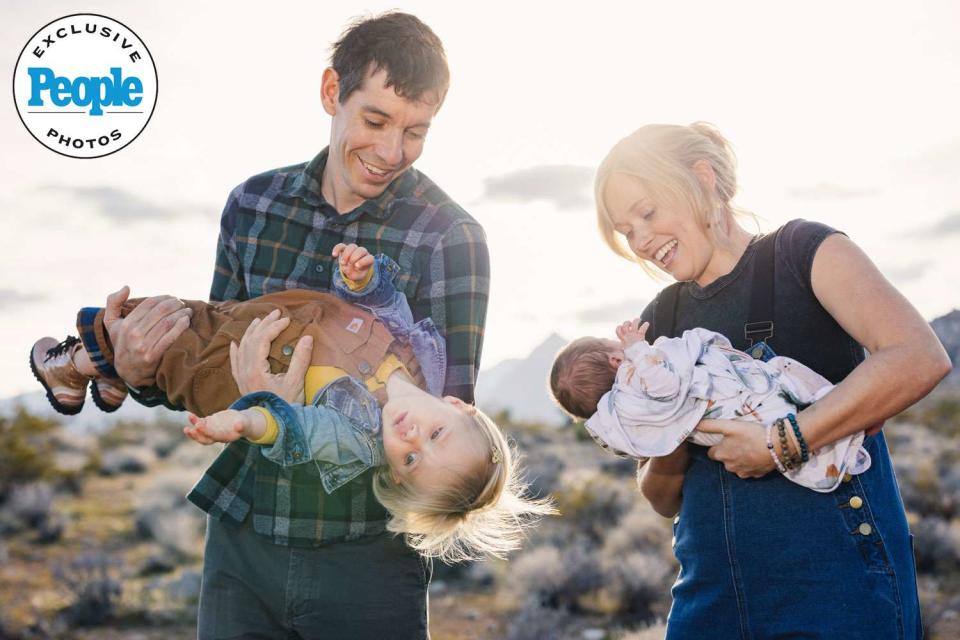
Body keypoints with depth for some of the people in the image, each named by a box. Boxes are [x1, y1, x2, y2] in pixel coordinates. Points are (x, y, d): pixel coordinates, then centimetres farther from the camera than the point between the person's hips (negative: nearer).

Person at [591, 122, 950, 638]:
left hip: (833, 575, -5)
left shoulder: (801, 251, -2)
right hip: (710, 590, 5)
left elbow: (920, 358, -20)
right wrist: (666, 455, -8)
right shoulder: (659, 320, 12)